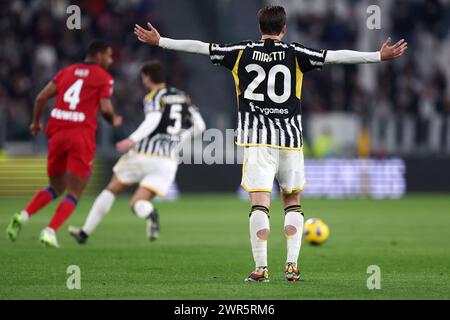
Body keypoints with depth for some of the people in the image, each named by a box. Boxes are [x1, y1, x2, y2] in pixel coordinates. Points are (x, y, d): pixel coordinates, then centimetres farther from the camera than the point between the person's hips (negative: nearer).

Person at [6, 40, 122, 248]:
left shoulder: (67, 71, 17)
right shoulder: (104, 78, 3)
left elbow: (41, 98, 11)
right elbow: (105, 109, -9)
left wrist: (36, 122, 25)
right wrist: (113, 121, 13)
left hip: (57, 133, 5)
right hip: (82, 134, -5)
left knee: (55, 188, 21)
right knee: (73, 195, 2)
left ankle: (23, 215, -1)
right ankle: (50, 231, -16)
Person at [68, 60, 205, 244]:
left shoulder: (154, 97, 0)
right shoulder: (183, 97, 17)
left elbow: (153, 120, -20)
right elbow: (199, 125, 14)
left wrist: (131, 140, -25)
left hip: (143, 153, -3)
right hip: (167, 160, 3)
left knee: (112, 190, 19)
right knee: (138, 203, 1)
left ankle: (85, 232, 17)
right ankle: (149, 213, -38)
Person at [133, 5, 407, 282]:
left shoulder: (243, 52, 2)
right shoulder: (294, 54, 0)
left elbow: (199, 47, 4)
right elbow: (337, 56, -2)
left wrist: (159, 41, 12)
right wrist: (380, 56, 2)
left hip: (257, 138, 0)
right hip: (290, 137, 1)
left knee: (259, 203, -6)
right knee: (293, 202, 13)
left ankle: (261, 268, -14)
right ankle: (292, 265, 4)